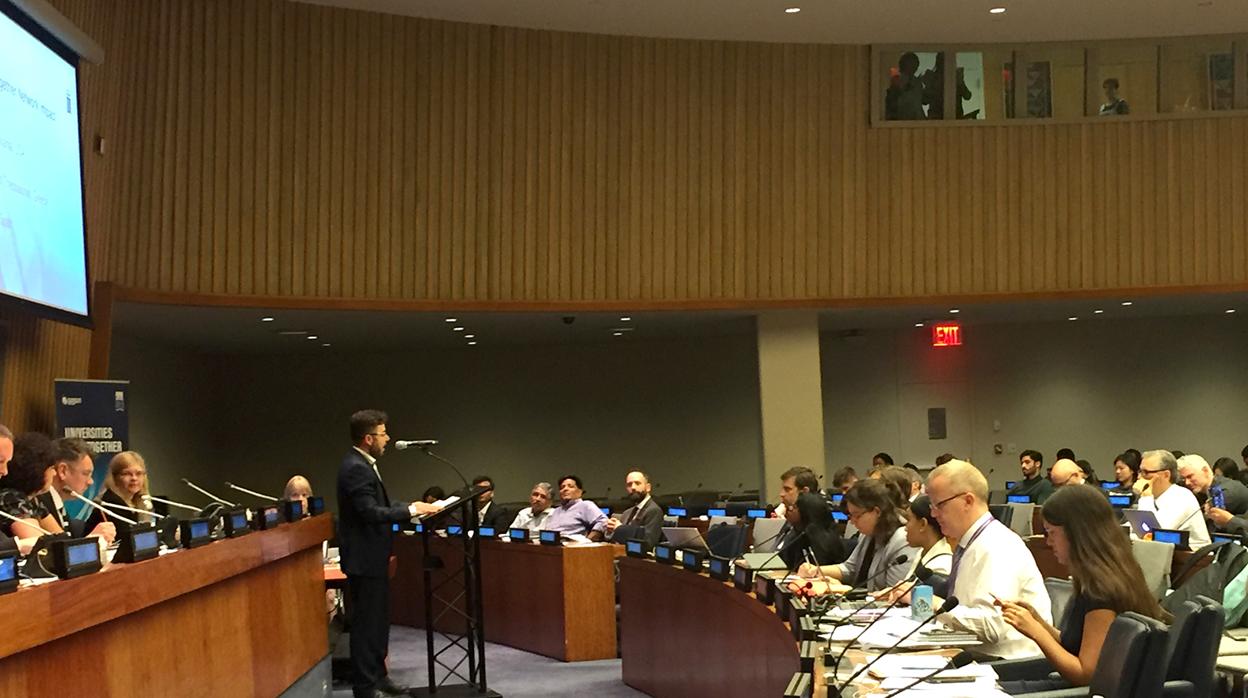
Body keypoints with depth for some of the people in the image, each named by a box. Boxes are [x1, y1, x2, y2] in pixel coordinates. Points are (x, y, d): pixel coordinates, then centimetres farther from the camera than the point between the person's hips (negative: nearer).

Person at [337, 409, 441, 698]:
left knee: (379, 620, 18)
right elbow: (371, 512, -27)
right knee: (366, 623, -2)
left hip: (374, 557, 10)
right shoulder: (355, 468, -21)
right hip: (364, 558, -10)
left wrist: (409, 507, 7)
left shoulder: (364, 464, 12)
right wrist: (411, 510, -22)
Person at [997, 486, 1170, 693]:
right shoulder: (1096, 581, 9)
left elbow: (1086, 674, -20)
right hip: (1076, 684, 9)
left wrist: (1035, 631, -17)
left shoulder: (1102, 589, -20)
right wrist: (1037, 619, 5)